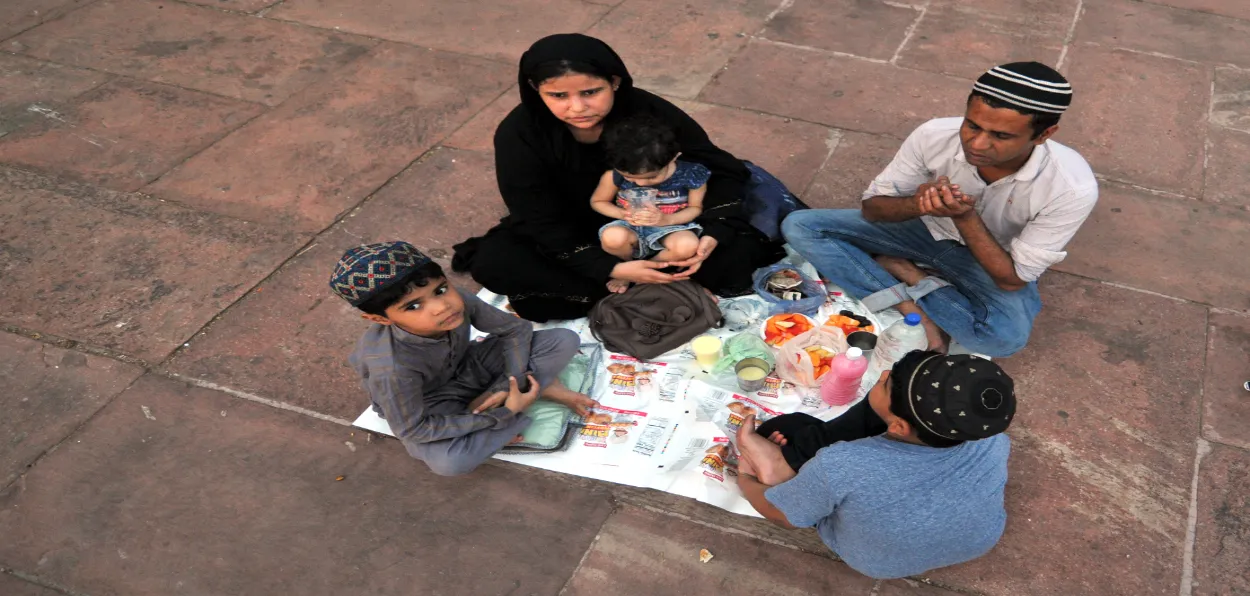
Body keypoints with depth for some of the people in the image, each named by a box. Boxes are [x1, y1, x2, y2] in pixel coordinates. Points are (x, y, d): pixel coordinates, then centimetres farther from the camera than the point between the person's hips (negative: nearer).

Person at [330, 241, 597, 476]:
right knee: (448, 462, -36)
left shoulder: (458, 301, -27)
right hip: (431, 404, -3)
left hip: (467, 367, 4)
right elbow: (413, 430, -29)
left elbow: (516, 329, -10)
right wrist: (503, 414, -28)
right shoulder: (392, 368, -39)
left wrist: (512, 383, -23)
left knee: (565, 340, -8)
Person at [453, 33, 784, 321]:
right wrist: (611, 269, -33)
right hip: (572, 237, 1)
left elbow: (724, 170, -14)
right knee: (492, 262, -28)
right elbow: (541, 221, -22)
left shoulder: (651, 113, -24)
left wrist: (713, 234, -32)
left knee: (735, 252, -23)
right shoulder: (519, 134, -26)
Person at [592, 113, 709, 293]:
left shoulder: (691, 174, -18)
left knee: (688, 245, -36)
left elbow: (696, 208, -4)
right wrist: (622, 213, -19)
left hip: (669, 229, 0)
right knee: (612, 237, -36)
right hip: (631, 229, 0)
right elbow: (597, 202, 1)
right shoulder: (613, 176, -16)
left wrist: (667, 219, -23)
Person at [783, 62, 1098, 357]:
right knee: (799, 226, -17)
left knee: (1006, 336, -37)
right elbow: (871, 207, -13)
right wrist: (916, 204, -36)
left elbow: (1013, 279, -23)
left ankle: (900, 269, -13)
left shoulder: (1072, 188, -31)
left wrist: (965, 216, -38)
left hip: (993, 261, -2)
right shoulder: (935, 136, -26)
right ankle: (914, 306, -22)